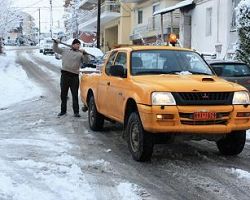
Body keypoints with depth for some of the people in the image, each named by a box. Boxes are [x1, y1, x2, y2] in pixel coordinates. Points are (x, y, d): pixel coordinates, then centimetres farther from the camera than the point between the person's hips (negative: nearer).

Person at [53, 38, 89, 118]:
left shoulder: (80, 54, 9)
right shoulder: (65, 51, 13)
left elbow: (86, 61, -1)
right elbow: (55, 49, 20)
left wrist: (84, 54, -15)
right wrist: (55, 43, 4)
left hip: (74, 76, -2)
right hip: (65, 75, 2)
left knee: (75, 95, -1)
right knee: (63, 94, 9)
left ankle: (76, 112, 3)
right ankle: (63, 110, 20)